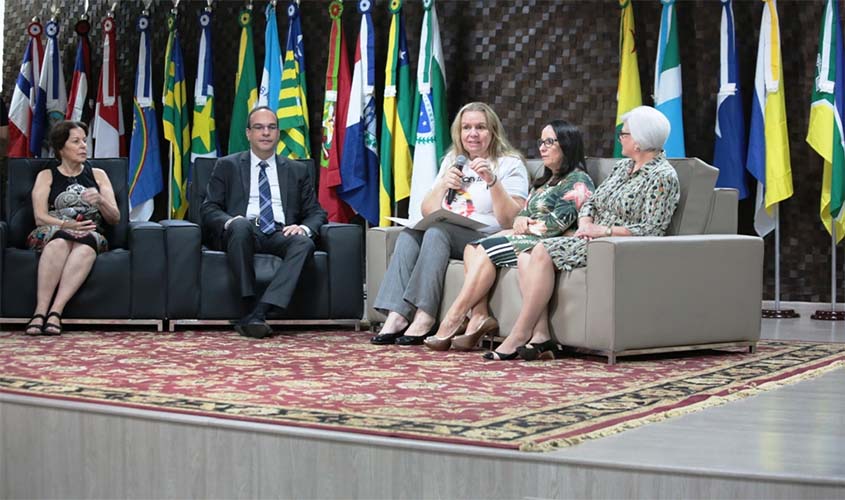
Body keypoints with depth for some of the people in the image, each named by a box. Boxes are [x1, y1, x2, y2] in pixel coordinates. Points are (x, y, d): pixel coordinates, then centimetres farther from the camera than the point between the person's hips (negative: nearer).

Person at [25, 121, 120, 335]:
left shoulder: (97, 175, 21)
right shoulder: (46, 176, 16)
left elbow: (115, 218, 14)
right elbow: (40, 218, 2)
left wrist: (100, 201, -7)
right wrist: (67, 225, -17)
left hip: (90, 235, 1)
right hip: (50, 234, -1)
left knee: (85, 245, -38)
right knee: (61, 240, -39)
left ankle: (55, 312, -47)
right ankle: (40, 311, -47)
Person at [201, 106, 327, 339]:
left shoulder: (297, 170, 22)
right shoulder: (227, 166, 17)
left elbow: (316, 212, 16)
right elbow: (209, 209, 9)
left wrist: (304, 228, -9)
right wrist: (229, 221, -15)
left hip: (280, 235, 2)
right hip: (242, 233, -1)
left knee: (305, 243, -33)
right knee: (241, 225, -38)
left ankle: (259, 311, -43)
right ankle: (250, 307, -37)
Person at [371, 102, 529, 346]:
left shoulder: (510, 164, 4)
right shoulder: (452, 161, 21)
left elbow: (511, 221, -9)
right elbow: (427, 211, 16)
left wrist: (492, 181, -20)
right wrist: (443, 185, -3)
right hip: (444, 235, 5)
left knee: (437, 231, -31)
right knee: (409, 234, -23)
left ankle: (424, 319, -39)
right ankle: (396, 315, -36)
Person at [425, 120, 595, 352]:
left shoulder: (578, 182, -1)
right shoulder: (545, 181, 29)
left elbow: (557, 223, -14)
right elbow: (524, 213, 24)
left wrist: (525, 226, -4)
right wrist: (520, 220, 0)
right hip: (527, 240, 9)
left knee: (487, 249, -25)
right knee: (472, 248, -15)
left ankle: (453, 320, -28)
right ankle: (479, 317, -31)